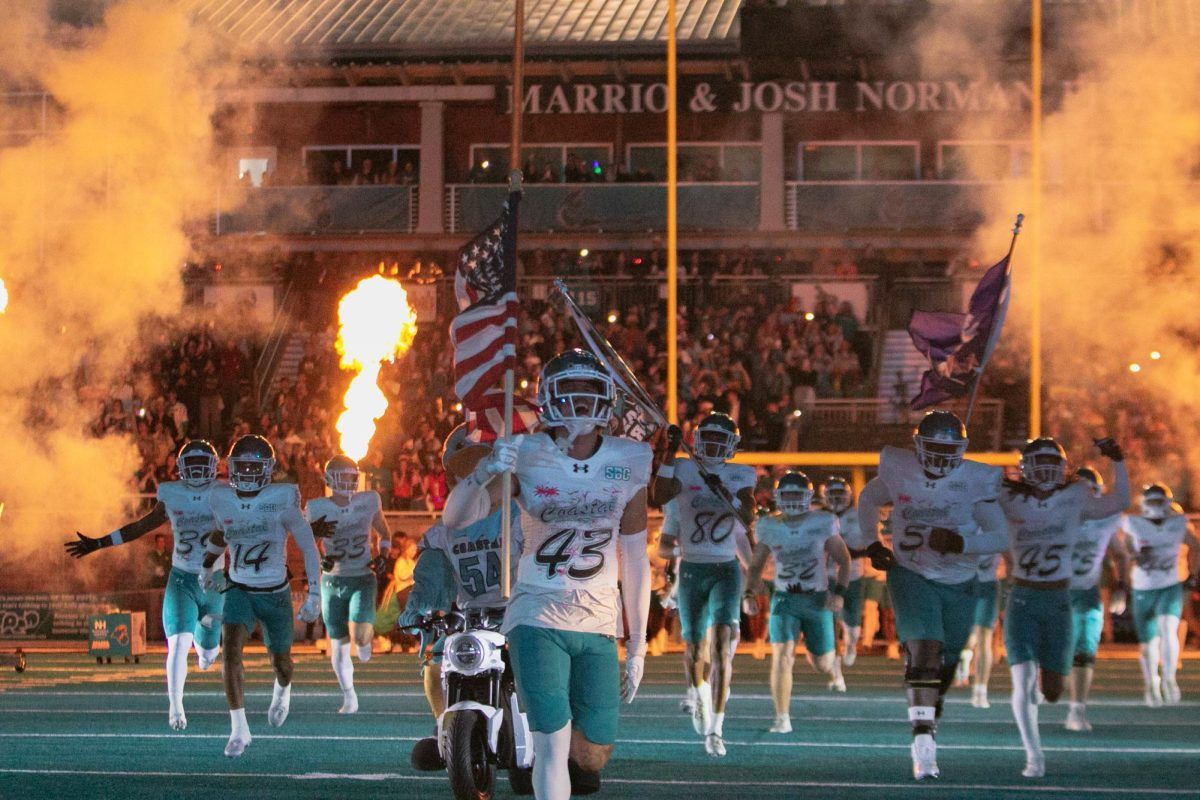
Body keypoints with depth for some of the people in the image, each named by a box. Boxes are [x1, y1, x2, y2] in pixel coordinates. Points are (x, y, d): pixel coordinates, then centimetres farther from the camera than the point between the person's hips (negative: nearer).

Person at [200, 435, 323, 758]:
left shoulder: (281, 501, -16)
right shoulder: (221, 500, -5)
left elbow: (309, 548, -9)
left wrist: (314, 595, -13)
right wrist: (208, 566, 32)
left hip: (275, 593, -1)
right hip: (238, 589, 1)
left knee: (280, 662, 15)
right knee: (231, 649, -21)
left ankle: (282, 690, 53)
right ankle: (239, 729, -18)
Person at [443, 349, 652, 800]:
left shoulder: (628, 463, 1)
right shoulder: (527, 458, -7)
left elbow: (634, 560, 7)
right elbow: (455, 519, -13)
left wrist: (638, 644, 8)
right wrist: (484, 474, -33)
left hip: (599, 626, 3)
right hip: (538, 621, -3)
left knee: (592, 756, 3)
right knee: (554, 743, -13)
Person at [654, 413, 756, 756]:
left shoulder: (740, 476, 3)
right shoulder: (684, 471, 0)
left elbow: (748, 518, -9)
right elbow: (660, 495, -20)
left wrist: (724, 492, -21)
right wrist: (669, 453, -22)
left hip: (726, 570, -1)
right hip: (691, 570, 1)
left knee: (722, 644, -16)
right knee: (693, 647, 7)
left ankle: (715, 729, -16)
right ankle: (699, 695, 43)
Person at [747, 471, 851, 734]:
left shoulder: (822, 523, -5)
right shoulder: (769, 527, 1)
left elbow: (843, 561, 1)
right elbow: (756, 566, 12)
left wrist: (839, 592, -12)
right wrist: (749, 594, -3)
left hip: (817, 600, 0)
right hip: (784, 600, 1)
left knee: (821, 664, 9)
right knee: (782, 657, -17)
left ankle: (831, 659, 48)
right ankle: (782, 719, -11)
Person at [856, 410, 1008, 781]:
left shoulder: (975, 481, -11)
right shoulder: (898, 470, -7)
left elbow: (1000, 537, -9)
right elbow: (867, 500, 14)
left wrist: (959, 542, -25)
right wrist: (872, 544, 3)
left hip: (958, 583, 2)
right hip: (912, 577, -2)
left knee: (945, 666, 13)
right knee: (924, 650, -21)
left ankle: (929, 720, 40)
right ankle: (923, 745, -27)